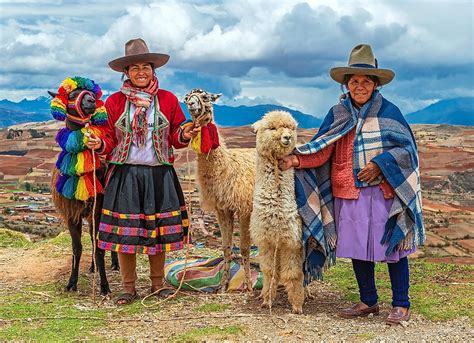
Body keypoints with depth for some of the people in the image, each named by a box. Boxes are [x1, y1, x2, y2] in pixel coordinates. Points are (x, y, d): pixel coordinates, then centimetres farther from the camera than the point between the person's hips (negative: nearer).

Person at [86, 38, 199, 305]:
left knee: (158, 231, 8)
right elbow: (110, 139, 7)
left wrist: (185, 136, -13)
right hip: (125, 173, 0)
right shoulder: (115, 101, 3)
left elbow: (176, 138, 8)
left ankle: (158, 284, 24)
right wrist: (100, 144, -15)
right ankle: (129, 288, 17)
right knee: (124, 231, 2)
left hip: (159, 175, 1)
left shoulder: (168, 100, 5)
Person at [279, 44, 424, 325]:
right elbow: (321, 149, 0)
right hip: (349, 194, 4)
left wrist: (379, 163, -15)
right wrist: (297, 159, -16)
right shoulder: (337, 114, 7)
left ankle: (401, 304, 14)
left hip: (385, 192, -3)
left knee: (392, 247, 2)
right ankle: (368, 302, 26)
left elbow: (406, 147, -3)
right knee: (357, 248, 10)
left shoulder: (388, 112, -2)